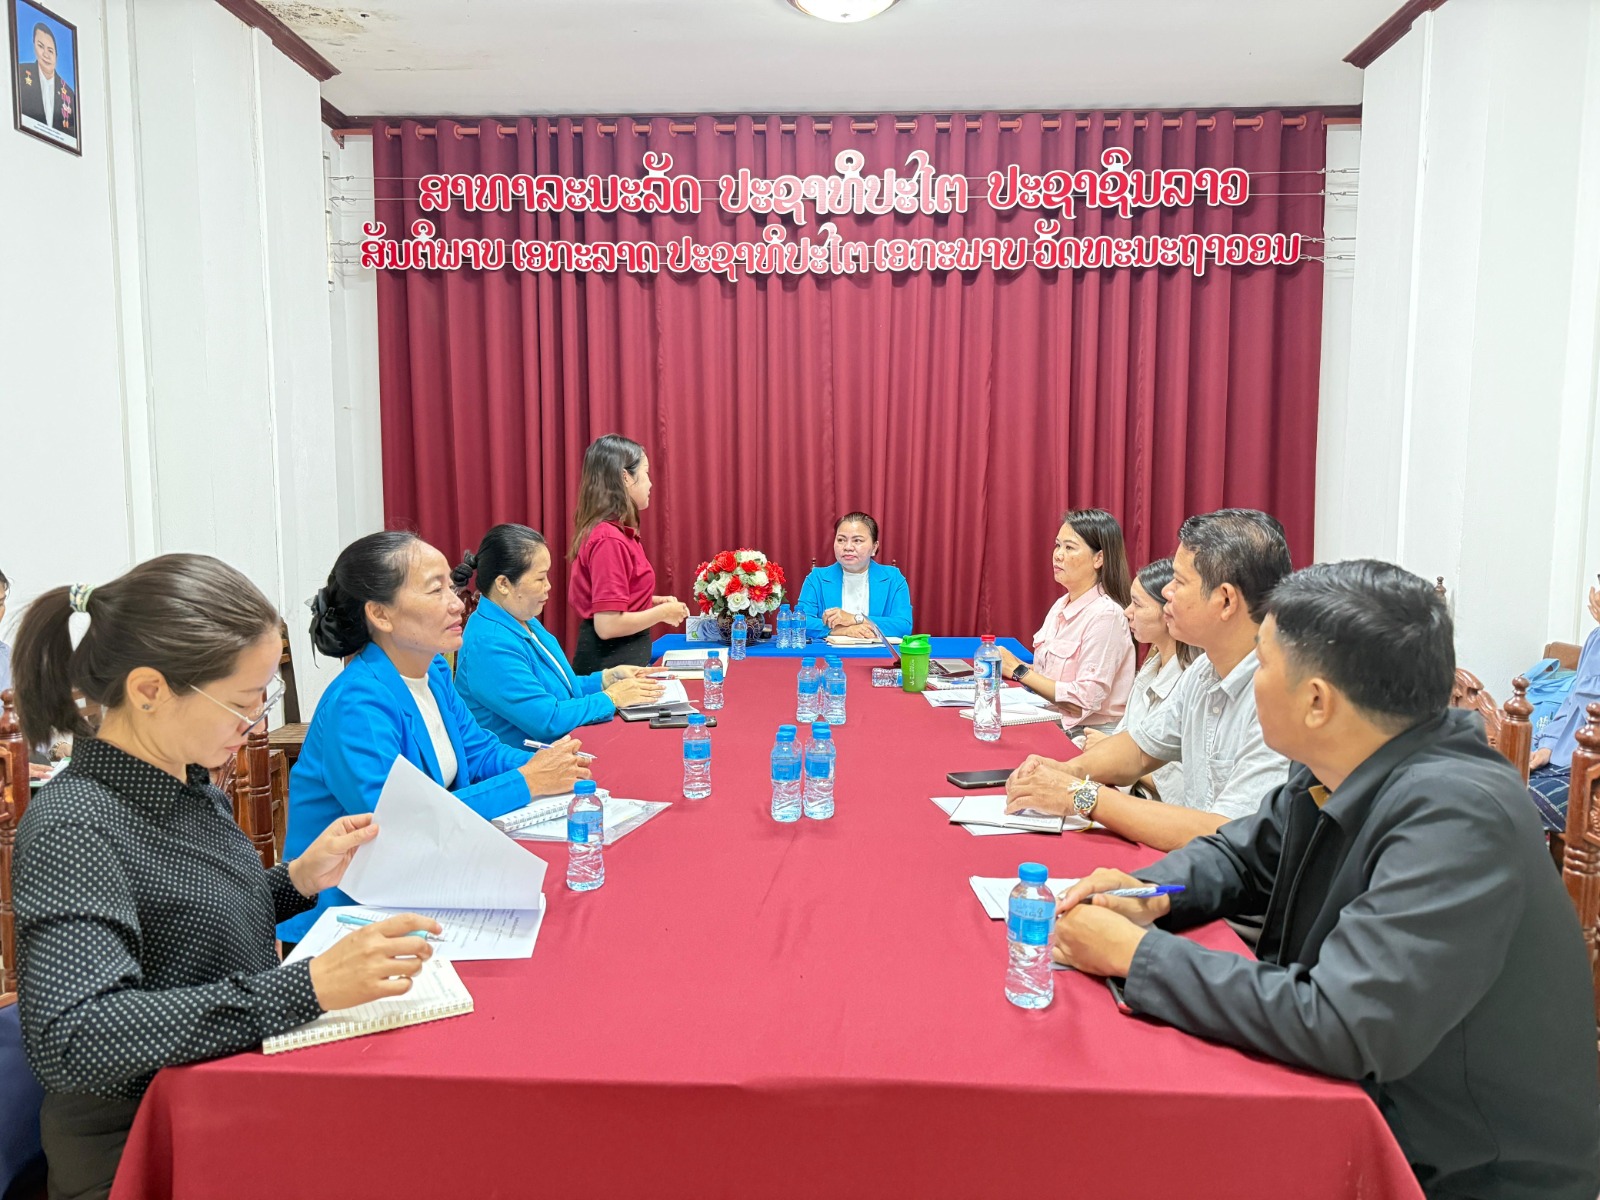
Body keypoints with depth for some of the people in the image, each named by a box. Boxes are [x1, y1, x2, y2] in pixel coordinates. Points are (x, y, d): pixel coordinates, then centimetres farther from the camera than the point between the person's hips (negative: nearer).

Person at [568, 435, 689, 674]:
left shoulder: (611, 531, 8)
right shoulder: (610, 539, -20)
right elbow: (607, 625, -24)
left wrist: (652, 602, 9)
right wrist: (662, 612, -12)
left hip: (622, 656, 9)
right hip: (611, 662, -9)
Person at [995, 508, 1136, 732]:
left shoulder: (1105, 615, -15)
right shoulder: (1061, 605, 10)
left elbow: (1084, 702, -20)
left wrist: (1019, 671, -14)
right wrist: (1008, 664, -3)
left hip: (1091, 737, -7)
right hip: (1053, 726, 8)